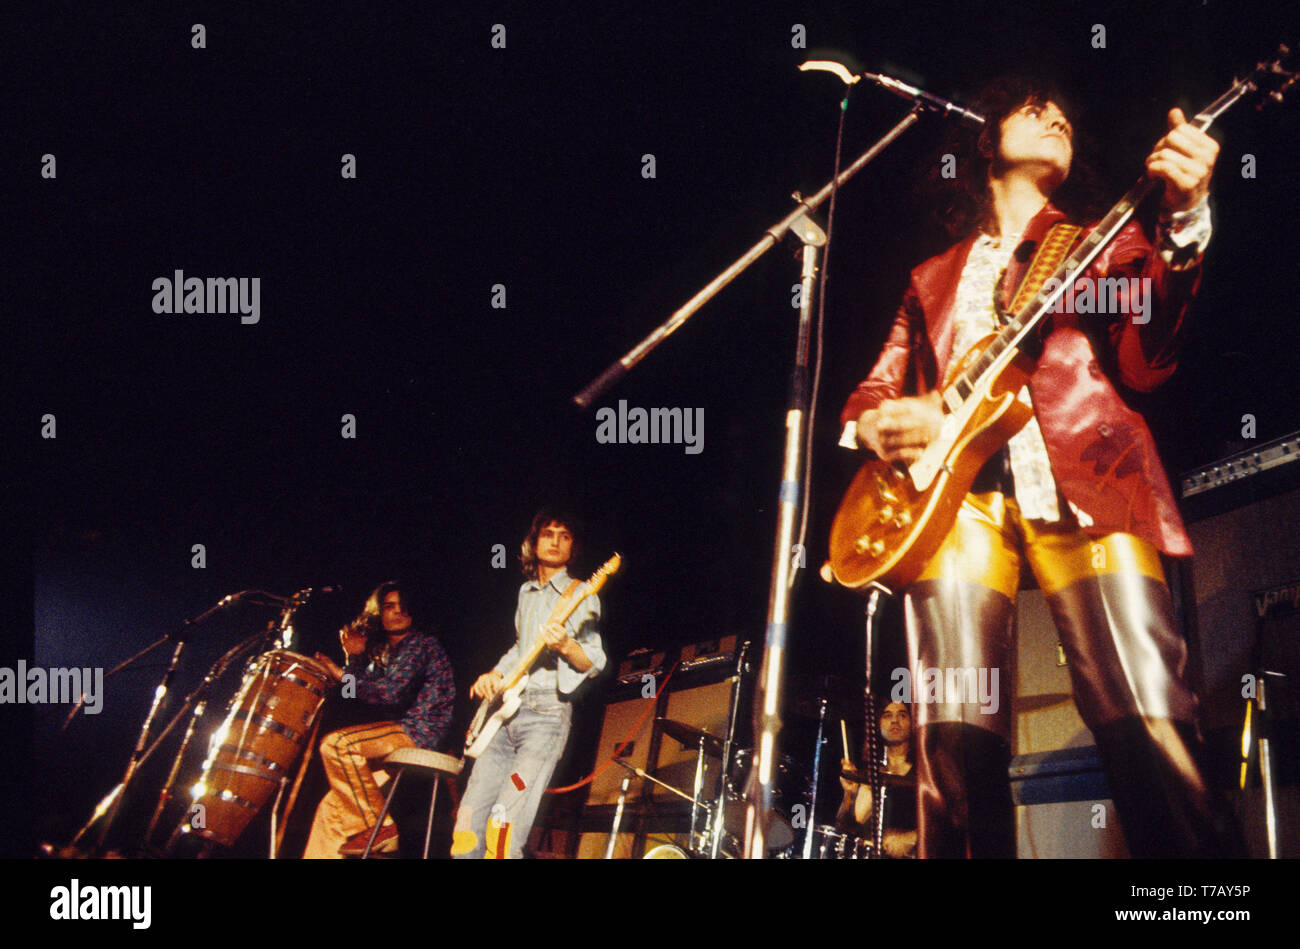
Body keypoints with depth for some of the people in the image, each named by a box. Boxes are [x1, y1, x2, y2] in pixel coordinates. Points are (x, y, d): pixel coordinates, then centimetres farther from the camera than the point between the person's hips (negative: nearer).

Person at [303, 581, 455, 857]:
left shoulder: (420, 643, -4)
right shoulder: (384, 651, 24)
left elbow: (394, 692, -17)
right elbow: (366, 695, 16)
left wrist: (343, 675, -10)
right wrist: (355, 658, 5)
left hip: (421, 730, -9)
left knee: (336, 744, -25)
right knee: (333, 804, 2)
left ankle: (377, 828, -20)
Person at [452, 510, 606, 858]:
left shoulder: (580, 596, -1)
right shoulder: (527, 592, 19)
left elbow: (593, 664, -7)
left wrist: (566, 646, -27)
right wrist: (496, 674, 14)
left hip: (546, 715, -7)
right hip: (506, 713, 7)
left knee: (504, 825, -20)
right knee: (468, 826, 0)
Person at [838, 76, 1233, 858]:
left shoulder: (1105, 242, 24)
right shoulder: (934, 279, 31)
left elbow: (1144, 362, 6)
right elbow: (873, 393, 29)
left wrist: (1184, 227, -10)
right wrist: (876, 426, 3)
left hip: (1083, 482, -2)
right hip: (954, 491, 2)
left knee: (1149, 726, -20)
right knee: (958, 743, -15)